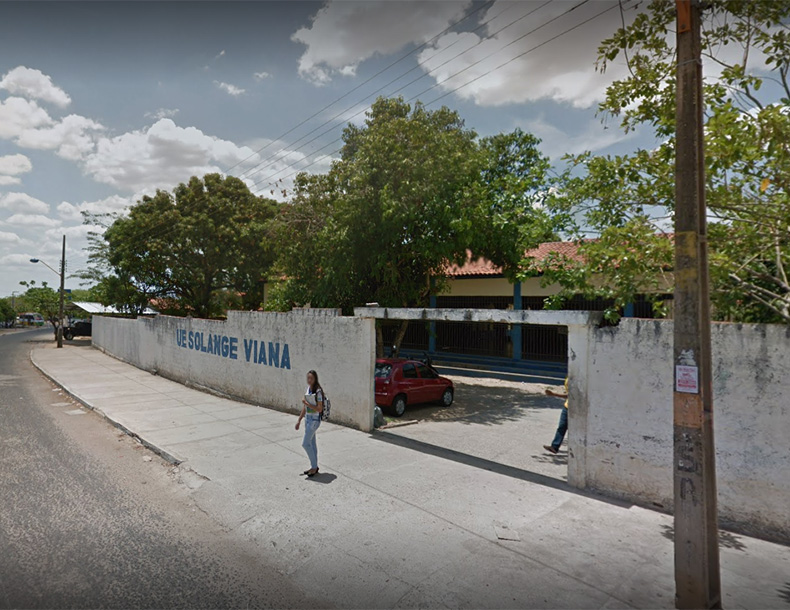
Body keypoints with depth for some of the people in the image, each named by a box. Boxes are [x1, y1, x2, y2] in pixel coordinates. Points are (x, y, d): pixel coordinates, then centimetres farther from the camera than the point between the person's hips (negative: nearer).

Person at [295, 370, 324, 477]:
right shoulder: (307, 389, 6)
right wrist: (299, 420, 15)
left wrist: (307, 403, -23)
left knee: (305, 444, -6)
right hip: (308, 419, 8)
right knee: (312, 444, 14)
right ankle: (314, 467, 24)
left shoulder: (318, 392, -18)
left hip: (314, 420, -8)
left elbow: (319, 409, -21)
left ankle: (314, 466, 9)